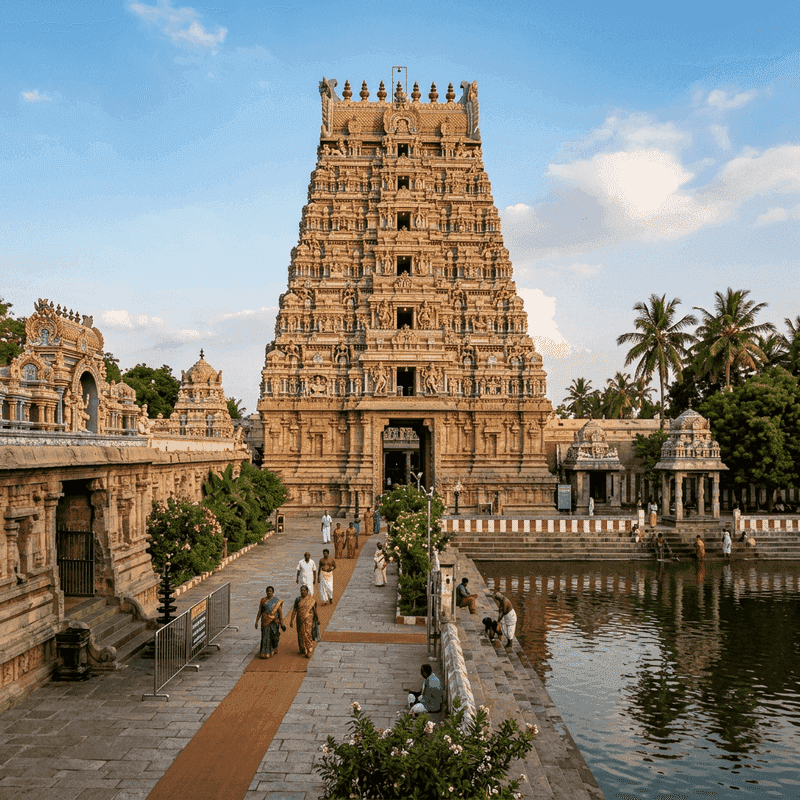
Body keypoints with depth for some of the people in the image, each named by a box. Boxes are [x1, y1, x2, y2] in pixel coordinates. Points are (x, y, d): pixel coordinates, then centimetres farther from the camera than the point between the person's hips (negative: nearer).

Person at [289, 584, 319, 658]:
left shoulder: (311, 600, -6)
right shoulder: (298, 600, 1)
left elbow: (315, 610, 0)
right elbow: (294, 611, -1)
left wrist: (317, 619, 7)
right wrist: (291, 621, -6)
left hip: (308, 619, -4)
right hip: (300, 620, 4)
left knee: (307, 634, -11)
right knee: (301, 635, 12)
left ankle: (309, 652, -7)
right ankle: (303, 649, 31)